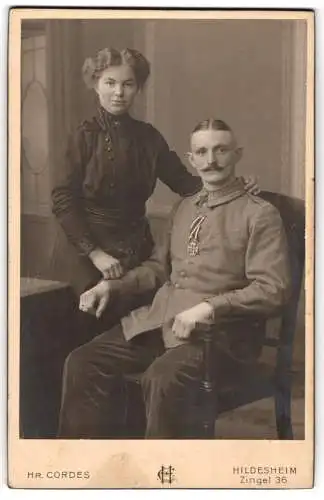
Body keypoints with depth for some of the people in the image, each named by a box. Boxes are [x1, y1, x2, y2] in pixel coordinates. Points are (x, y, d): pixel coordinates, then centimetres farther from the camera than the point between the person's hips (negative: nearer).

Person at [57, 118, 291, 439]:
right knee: (82, 362, -13)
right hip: (158, 318, 6)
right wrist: (113, 286, 9)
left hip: (218, 331, -6)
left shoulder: (260, 214, -3)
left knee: (161, 377, -35)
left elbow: (272, 290, -11)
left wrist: (209, 307, -22)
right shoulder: (184, 208, 20)